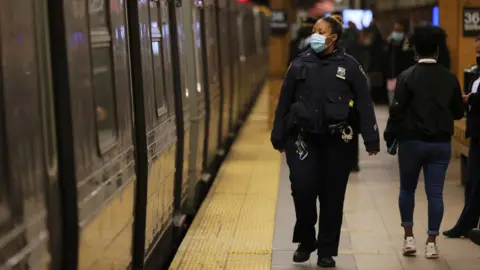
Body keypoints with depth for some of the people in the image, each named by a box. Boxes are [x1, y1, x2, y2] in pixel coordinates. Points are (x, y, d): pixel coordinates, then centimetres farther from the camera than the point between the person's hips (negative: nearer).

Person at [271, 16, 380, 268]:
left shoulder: (349, 66, 1)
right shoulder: (300, 64, 6)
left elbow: (365, 105, 0)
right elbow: (284, 102, 10)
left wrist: (371, 140, -6)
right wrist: (278, 136, 9)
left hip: (337, 140, -1)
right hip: (303, 137, 1)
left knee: (332, 196, 4)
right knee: (302, 187, -12)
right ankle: (305, 241, 11)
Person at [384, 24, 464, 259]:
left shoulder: (407, 76, -7)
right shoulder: (450, 78, 2)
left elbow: (397, 111, -10)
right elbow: (458, 112, 8)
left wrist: (390, 137, 1)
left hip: (412, 141, -2)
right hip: (441, 143, 2)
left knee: (407, 189, 14)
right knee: (435, 193, 4)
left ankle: (409, 237, 13)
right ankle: (431, 242, 5)